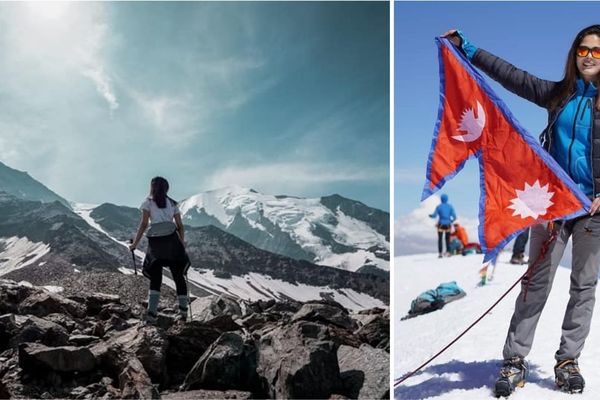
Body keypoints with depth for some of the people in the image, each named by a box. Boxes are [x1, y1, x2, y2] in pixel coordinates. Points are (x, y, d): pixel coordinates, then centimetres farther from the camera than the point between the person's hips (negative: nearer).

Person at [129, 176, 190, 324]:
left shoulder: (148, 202, 9)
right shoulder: (172, 203, 17)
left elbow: (144, 224, -1)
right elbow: (180, 226, 12)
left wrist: (135, 243, 3)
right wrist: (182, 242, 22)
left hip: (155, 242, -1)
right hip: (172, 241, 1)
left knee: (155, 278, 4)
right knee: (178, 276, 10)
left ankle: (152, 313, -9)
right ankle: (183, 310, 6)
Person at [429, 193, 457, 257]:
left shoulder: (438, 207, -6)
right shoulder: (450, 206, 0)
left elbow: (434, 215, -10)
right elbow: (454, 217, -3)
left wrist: (430, 215, 12)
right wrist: (451, 221, 17)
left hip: (441, 225, -2)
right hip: (448, 225, 2)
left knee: (440, 239, 5)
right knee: (447, 239, 11)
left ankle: (440, 253, -1)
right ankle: (448, 252, 6)